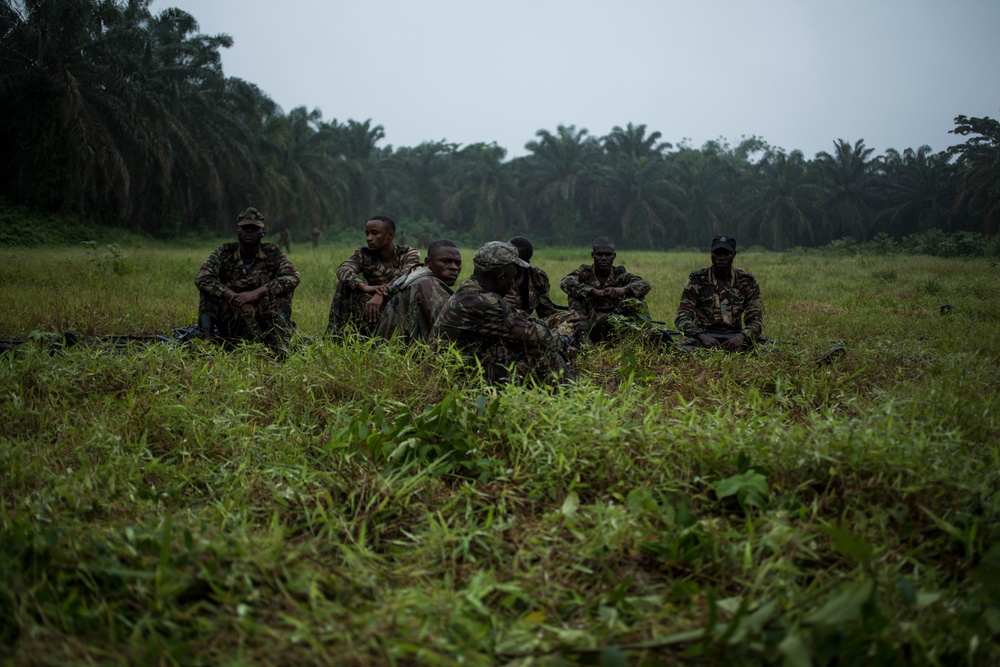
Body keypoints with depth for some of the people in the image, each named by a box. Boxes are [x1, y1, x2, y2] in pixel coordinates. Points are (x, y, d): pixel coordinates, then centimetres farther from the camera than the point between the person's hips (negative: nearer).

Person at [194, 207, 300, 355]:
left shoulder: (272, 253, -2)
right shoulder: (225, 252, -1)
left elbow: (292, 277, -20)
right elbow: (201, 277, -18)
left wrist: (257, 293, -33)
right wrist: (235, 298, -32)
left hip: (260, 324, 0)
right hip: (227, 325, 0)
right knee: (209, 285, -18)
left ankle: (279, 345, -27)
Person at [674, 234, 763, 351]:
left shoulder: (747, 282, 6)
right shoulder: (696, 280, 0)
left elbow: (755, 319, 2)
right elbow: (682, 317, -7)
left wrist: (741, 336, -22)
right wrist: (702, 336, -28)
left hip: (734, 338, 3)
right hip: (703, 336, -3)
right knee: (685, 346, -38)